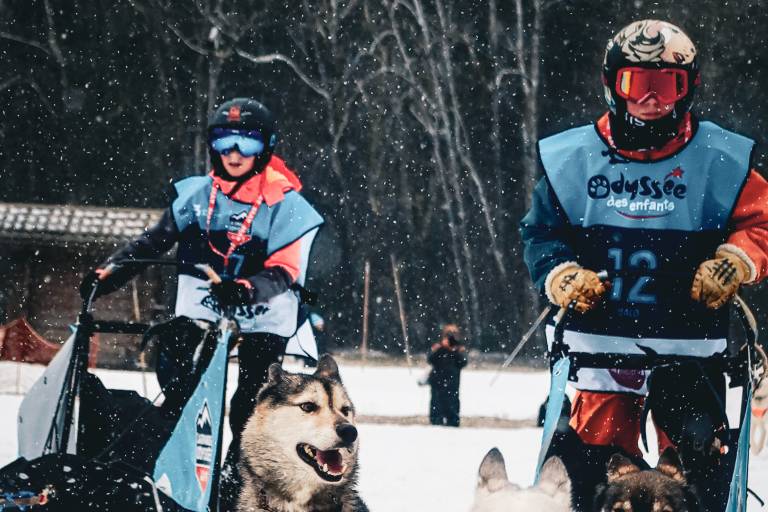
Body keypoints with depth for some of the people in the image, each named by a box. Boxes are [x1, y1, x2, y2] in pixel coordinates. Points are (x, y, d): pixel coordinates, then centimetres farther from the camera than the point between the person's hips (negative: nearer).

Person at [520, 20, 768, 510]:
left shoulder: (720, 161, 2)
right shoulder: (573, 158, 5)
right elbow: (542, 231, 10)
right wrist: (561, 276, -8)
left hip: (690, 345, 0)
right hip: (601, 342, 1)